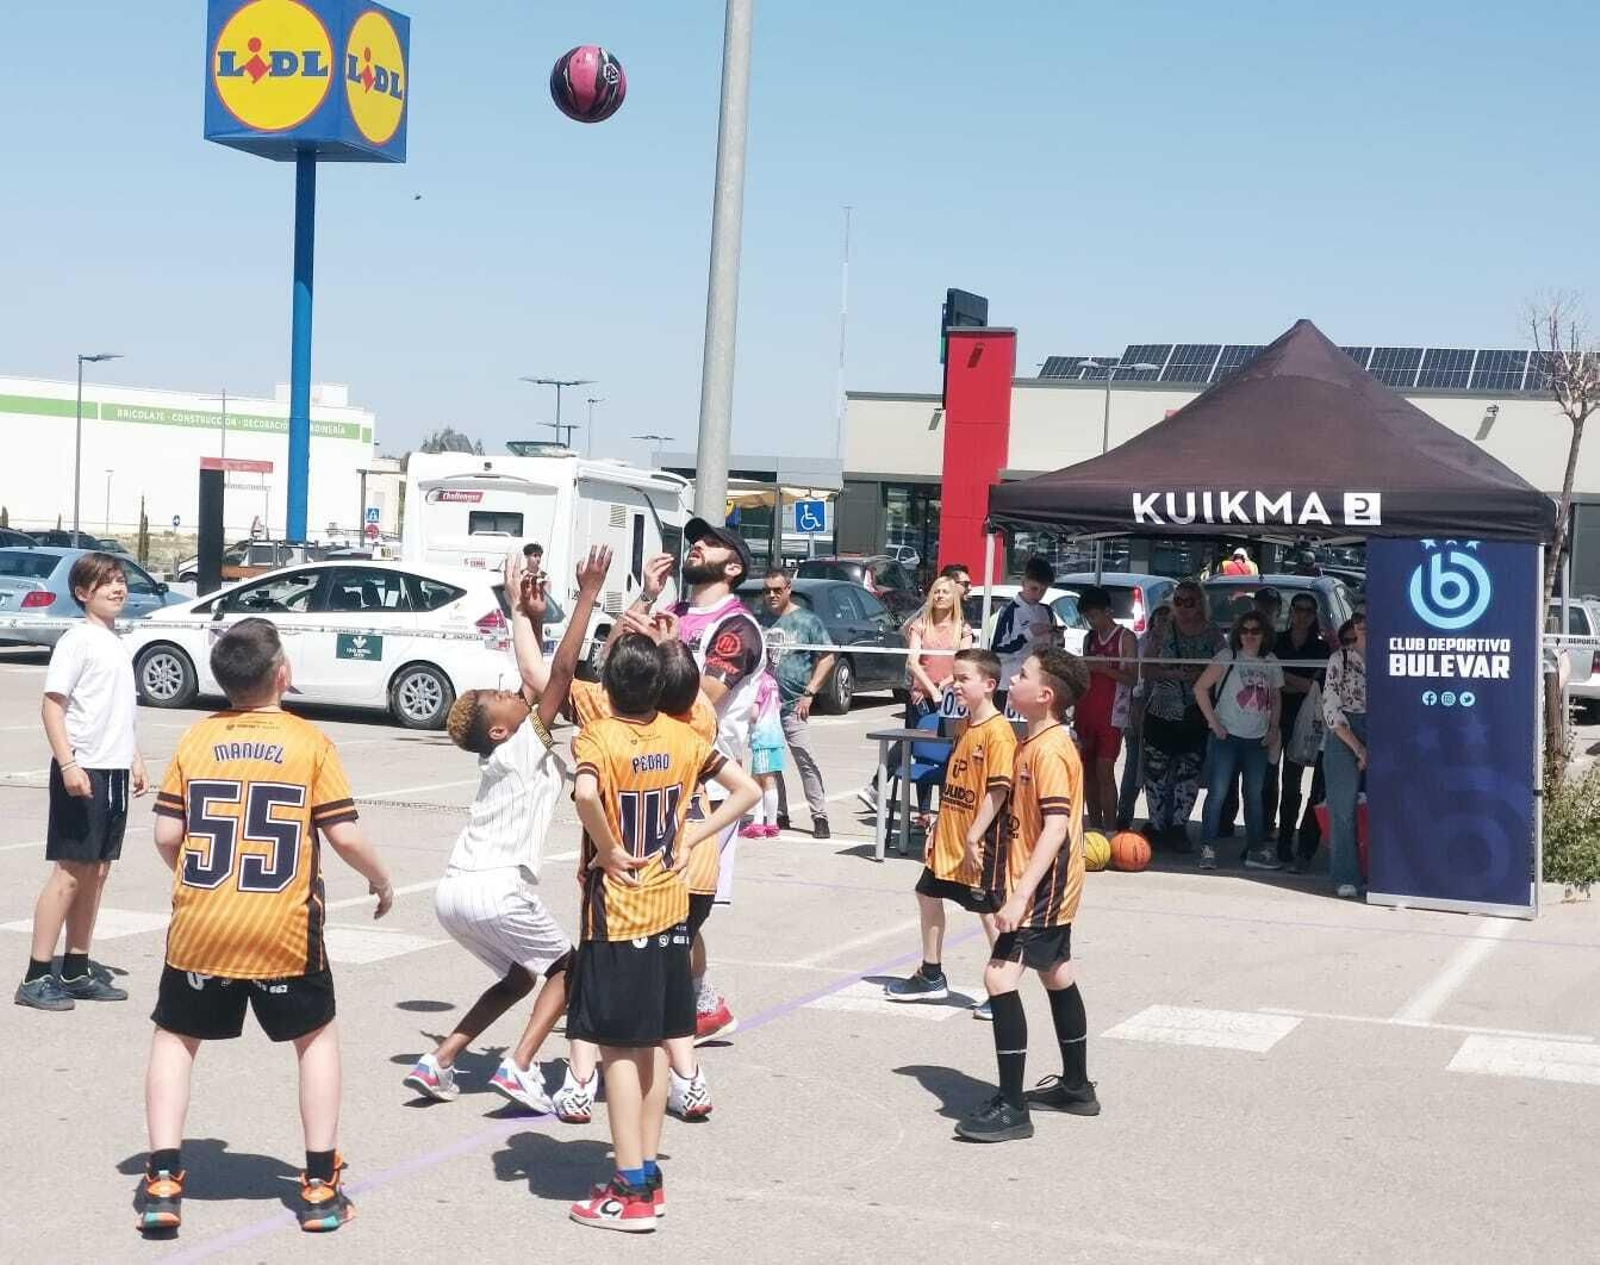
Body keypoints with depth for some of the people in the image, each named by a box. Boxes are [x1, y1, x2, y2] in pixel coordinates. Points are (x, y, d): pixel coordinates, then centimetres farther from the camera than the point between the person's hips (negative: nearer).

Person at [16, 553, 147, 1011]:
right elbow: (51, 705, -16)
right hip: (82, 772, -8)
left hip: (113, 771, 8)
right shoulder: (77, 641, -11)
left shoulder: (118, 643, 14)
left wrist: (134, 758, 19)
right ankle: (36, 978, -2)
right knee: (70, 872, -7)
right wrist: (68, 764, -23)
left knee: (97, 872, 11)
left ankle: (76, 972, 19)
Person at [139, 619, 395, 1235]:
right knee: (317, 1036, 18)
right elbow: (345, 836, -6)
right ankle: (320, 1184, 15)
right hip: (283, 930, -1)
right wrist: (381, 881, 13)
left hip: (200, 924, 2)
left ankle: (162, 1181, 10)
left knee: (175, 1036, 19)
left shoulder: (197, 737, 1)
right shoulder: (310, 742, -4)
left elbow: (166, 834, 2)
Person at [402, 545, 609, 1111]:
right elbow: (560, 670, -13)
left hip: (454, 890, 8)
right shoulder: (525, 747, -5)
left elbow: (537, 678, 24)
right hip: (496, 889, -8)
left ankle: (438, 1062, 11)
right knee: (566, 968, 10)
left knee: (518, 977, 24)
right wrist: (588, 596, -14)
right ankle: (519, 1066, -8)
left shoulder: (500, 754, 16)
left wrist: (527, 613, 27)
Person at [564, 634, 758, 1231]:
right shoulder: (682, 738, 2)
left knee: (620, 1050, 0)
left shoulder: (596, 739, -15)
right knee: (653, 1044, 14)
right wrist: (690, 838, 3)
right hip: (668, 909, 6)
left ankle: (632, 1192, 2)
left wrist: (606, 848, -20)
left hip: (616, 915, -6)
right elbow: (747, 789, 4)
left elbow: (586, 793, -36)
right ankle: (649, 1176, 22)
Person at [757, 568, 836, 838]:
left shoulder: (807, 621, 1)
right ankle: (779, 815, 18)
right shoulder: (759, 621, 12)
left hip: (793, 705, -4)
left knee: (806, 760, -9)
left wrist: (809, 693, -9)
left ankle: (819, 816, -5)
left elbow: (828, 657, -1)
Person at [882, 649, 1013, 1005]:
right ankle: (930, 977, 32)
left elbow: (998, 791, -22)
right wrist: (937, 829, 16)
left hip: (978, 843, -10)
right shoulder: (965, 727, 10)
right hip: (948, 839, 10)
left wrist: (974, 838, -23)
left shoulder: (999, 732, -18)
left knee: (988, 910, -1)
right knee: (928, 894, 17)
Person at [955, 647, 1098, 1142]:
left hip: (1043, 884, -11)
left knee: (1000, 976, -16)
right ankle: (1076, 1087, 35)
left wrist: (1020, 896, -31)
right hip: (1046, 884, 11)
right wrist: (1019, 890, 23)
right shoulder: (1036, 742, 11)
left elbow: (1056, 827, -27)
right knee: (1056, 976, 20)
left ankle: (1011, 1109, -13)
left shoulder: (1049, 750, -20)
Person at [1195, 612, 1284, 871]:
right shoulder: (1227, 657, -6)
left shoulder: (1271, 662, 9)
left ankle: (1256, 850, 17)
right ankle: (1207, 849, -1)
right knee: (1218, 792, -6)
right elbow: (1200, 688, -9)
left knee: (1254, 794, 11)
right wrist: (1214, 723, -11)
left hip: (1258, 740, 5)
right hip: (1228, 735, -5)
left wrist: (1273, 729, 8)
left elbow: (1276, 698, 20)